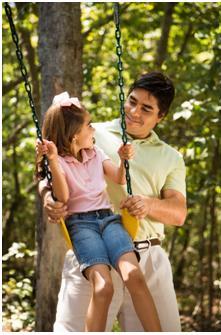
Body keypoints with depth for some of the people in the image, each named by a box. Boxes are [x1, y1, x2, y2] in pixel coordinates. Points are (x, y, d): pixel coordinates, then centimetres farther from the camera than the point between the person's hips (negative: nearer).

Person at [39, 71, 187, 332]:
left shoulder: (170, 158, 18)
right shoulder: (92, 135, 10)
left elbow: (179, 212, 7)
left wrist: (150, 205, -16)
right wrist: (48, 196, -17)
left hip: (149, 258, 3)